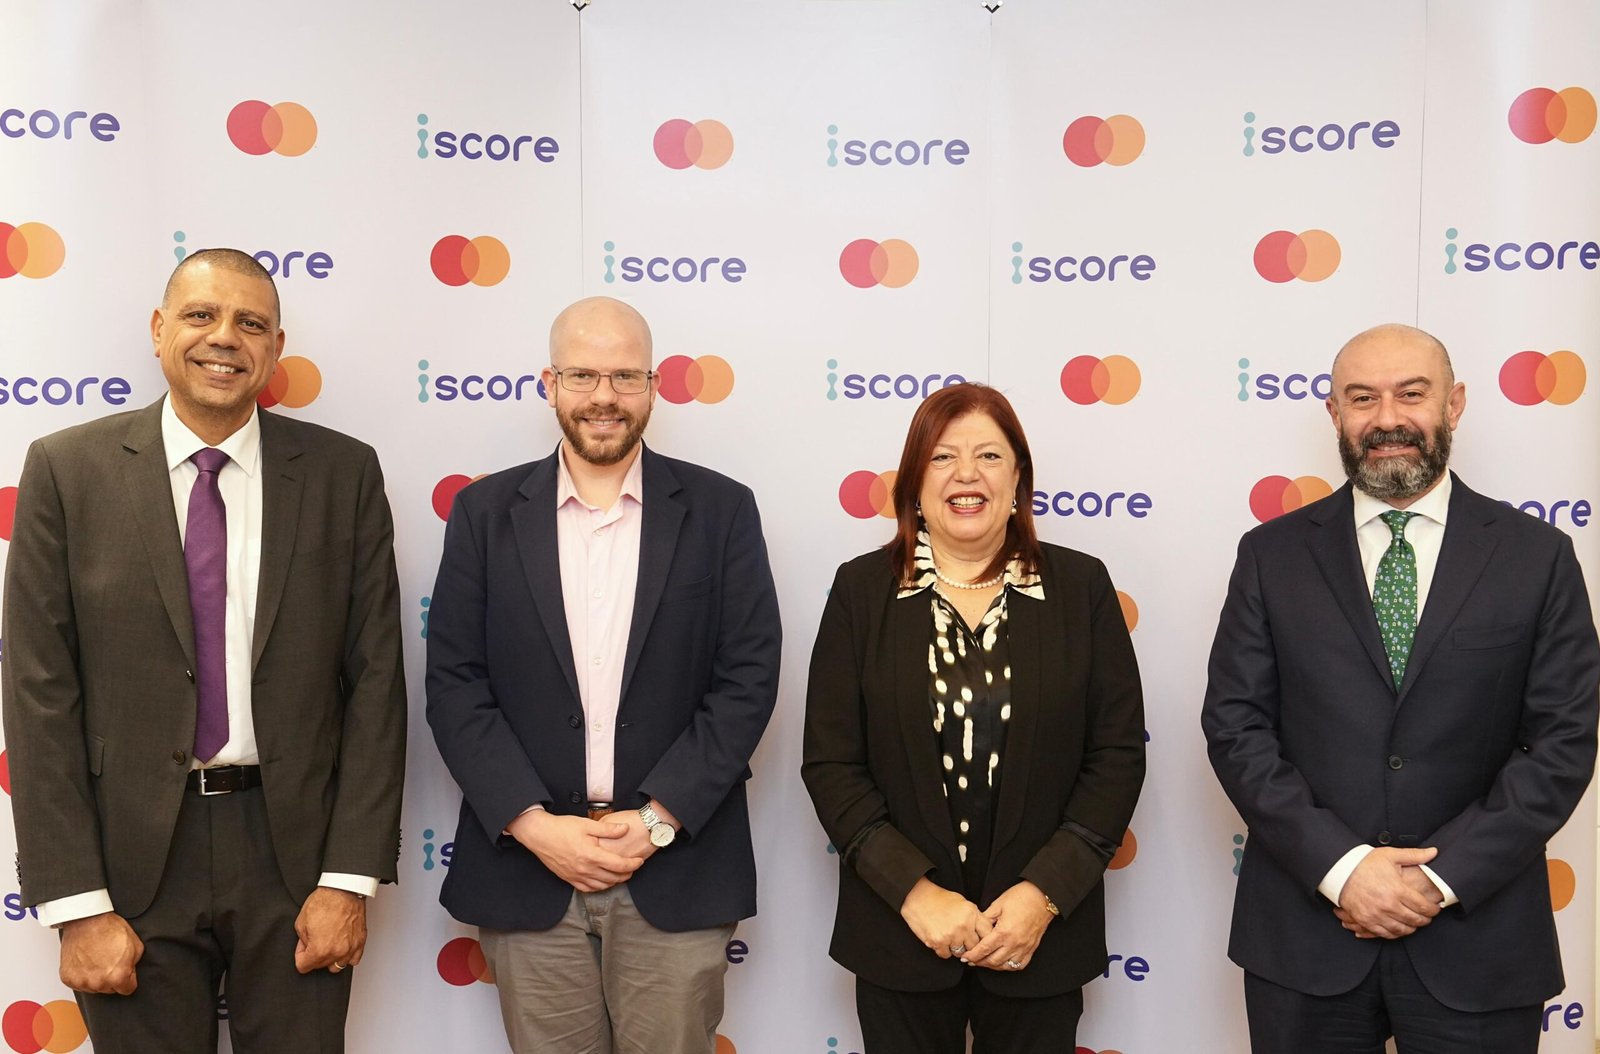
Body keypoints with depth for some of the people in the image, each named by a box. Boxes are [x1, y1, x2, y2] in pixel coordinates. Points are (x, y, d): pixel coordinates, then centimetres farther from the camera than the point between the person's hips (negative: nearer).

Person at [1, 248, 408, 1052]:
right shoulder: (67, 470, -2)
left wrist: (350, 879, -6)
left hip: (295, 845, 1)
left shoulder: (343, 473, 0)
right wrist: (77, 905, -7)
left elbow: (375, 677, -1)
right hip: (132, 856, 0)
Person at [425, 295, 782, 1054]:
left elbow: (748, 678, -3)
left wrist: (658, 820, -11)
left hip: (678, 870, -1)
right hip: (527, 865, 1)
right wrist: (532, 824, -10)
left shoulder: (720, 509, 2)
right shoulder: (486, 511, 4)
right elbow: (454, 684, 0)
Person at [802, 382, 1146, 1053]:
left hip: (1043, 934, 0)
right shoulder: (863, 589, -1)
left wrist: (1046, 892, -11)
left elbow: (1118, 753, -1)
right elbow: (829, 761, -3)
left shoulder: (1080, 586, 0)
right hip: (899, 931, 0)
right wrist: (914, 891, -12)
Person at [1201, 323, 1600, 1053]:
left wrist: (1444, 875, -12)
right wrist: (1340, 864, -14)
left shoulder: (1537, 555, 1)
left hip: (1477, 939, 0)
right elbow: (1234, 726, -3)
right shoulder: (1272, 555, 1)